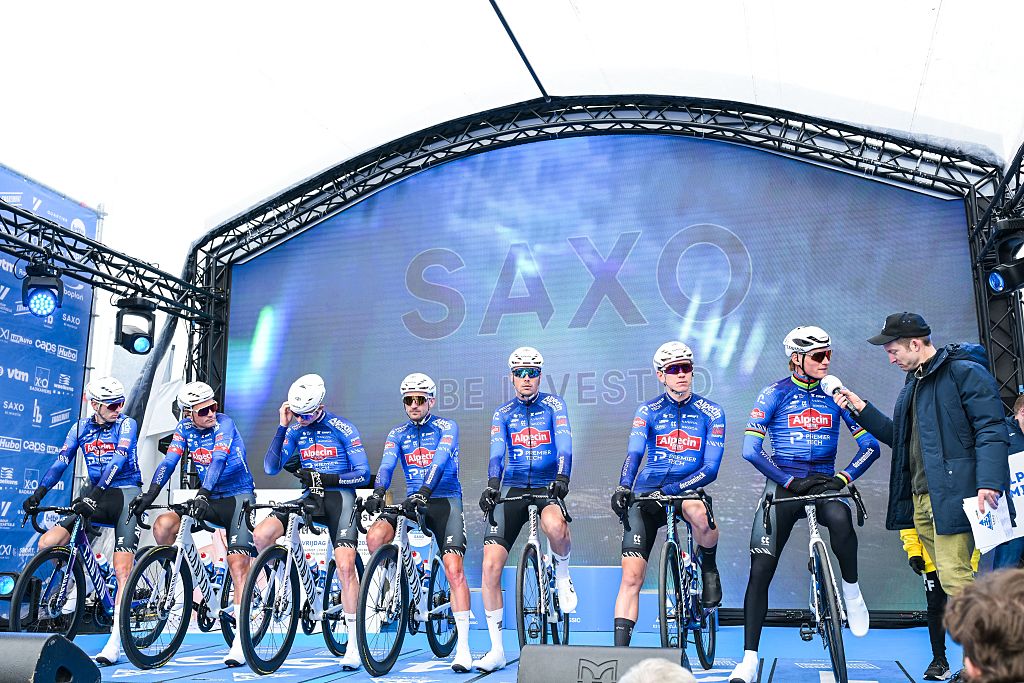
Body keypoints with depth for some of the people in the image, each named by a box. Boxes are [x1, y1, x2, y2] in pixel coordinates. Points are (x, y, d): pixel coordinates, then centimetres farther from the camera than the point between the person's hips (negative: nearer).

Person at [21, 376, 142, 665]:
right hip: (95, 495, 5)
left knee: (122, 570, -13)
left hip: (124, 492, -4)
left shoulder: (126, 424, -6)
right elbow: (61, 461, -2)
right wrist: (38, 494, -16)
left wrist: (96, 492, -33)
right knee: (47, 544, -14)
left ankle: (115, 642, -11)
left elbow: (119, 459, -20)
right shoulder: (80, 428, 6)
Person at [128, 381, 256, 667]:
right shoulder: (184, 428, 0)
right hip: (209, 500, 5)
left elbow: (217, 460, -29)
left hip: (238, 497, -5)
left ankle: (241, 638, -18)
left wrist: (202, 494, -43)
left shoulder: (224, 424, -15)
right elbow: (169, 461, -10)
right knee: (163, 525, -18)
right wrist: (150, 494, -24)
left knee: (237, 561, -18)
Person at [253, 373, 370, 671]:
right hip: (311, 497, 5)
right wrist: (282, 427, -11)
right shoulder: (296, 430, 7)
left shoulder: (342, 428, -7)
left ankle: (353, 644, -11)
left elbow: (363, 474, -9)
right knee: (260, 535, -18)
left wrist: (327, 478, -20)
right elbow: (271, 467, -3)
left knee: (345, 565, -20)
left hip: (340, 496, -5)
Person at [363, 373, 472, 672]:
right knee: (374, 537, -25)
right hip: (412, 501, 4)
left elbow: (440, 459, -20)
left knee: (453, 569, -18)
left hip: (445, 500, -3)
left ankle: (463, 647, -12)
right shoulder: (398, 433, 8)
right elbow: (386, 465, -9)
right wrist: (377, 492, -29)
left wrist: (424, 491, -37)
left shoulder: (447, 427, -3)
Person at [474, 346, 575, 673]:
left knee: (555, 526, -39)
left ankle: (562, 576, -4)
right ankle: (496, 649, 4)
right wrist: (492, 484, -27)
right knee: (490, 566, -10)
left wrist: (562, 477, -31)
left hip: (547, 485, -2)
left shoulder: (553, 405, 3)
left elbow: (564, 444, -12)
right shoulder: (503, 413, 8)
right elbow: (496, 453, -8)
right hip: (513, 487, 2)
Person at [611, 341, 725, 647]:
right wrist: (623, 488, -33)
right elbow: (634, 454, -12)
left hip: (687, 491, -1)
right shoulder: (648, 412, 3)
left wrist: (670, 490, -23)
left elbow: (710, 468, -9)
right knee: (631, 577, -9)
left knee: (700, 514, -37)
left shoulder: (711, 413, -1)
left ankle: (708, 566, -4)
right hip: (646, 495, 1)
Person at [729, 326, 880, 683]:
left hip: (823, 483, 1)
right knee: (760, 570, -7)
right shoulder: (775, 394, -4)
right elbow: (751, 450, -10)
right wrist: (790, 481, -14)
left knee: (840, 518, -36)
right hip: (782, 486, -1)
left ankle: (851, 588, -8)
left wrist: (843, 478, -12)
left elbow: (870, 445, 2)